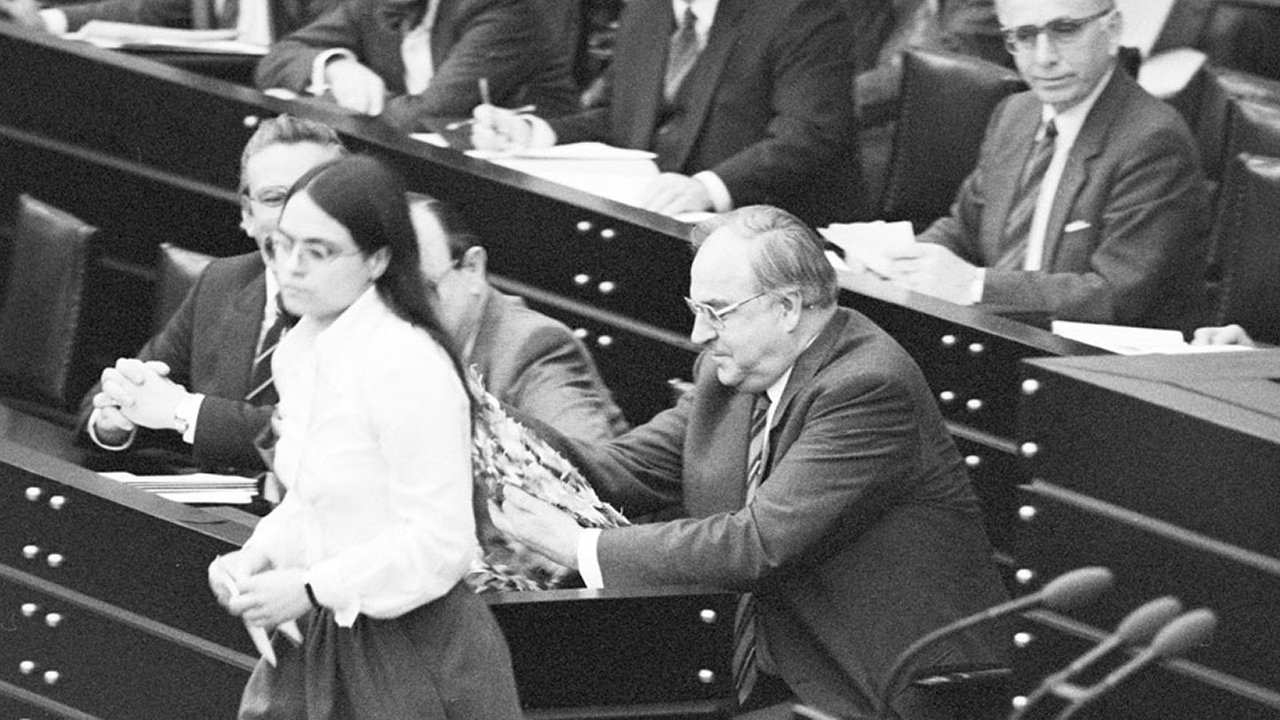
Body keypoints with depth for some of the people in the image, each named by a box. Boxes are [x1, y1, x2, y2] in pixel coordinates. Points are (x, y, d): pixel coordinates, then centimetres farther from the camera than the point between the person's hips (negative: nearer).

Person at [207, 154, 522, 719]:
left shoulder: (408, 366, -20)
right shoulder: (300, 349, 7)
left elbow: (440, 543, -21)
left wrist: (310, 589, -19)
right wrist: (256, 557, 1)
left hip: (410, 653, -8)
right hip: (317, 641, 8)